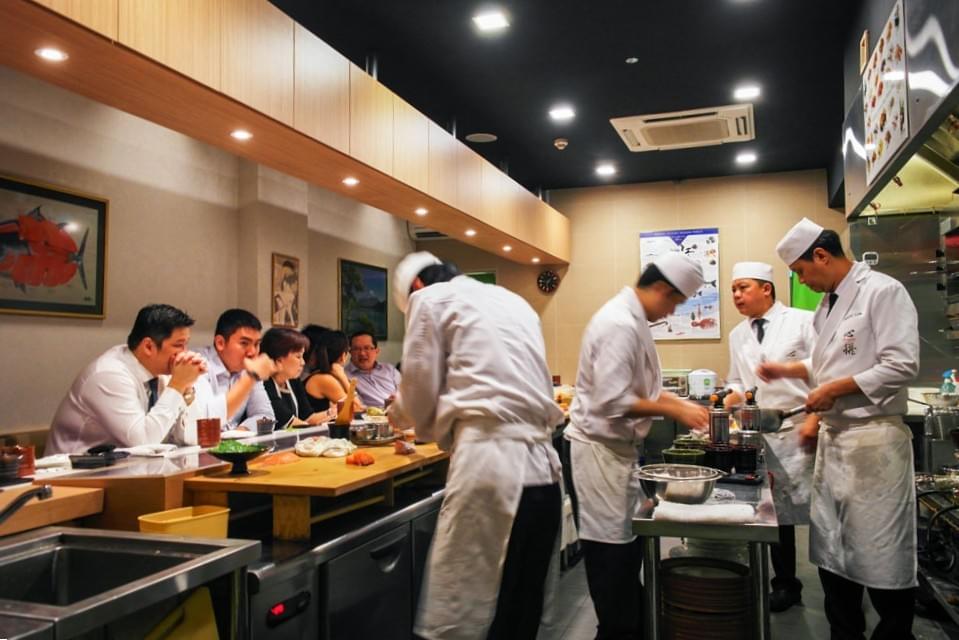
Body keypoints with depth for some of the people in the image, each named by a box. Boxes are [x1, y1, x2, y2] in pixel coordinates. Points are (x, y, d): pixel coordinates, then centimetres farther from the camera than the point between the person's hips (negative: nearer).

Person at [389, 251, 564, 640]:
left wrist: (398, 415, 27)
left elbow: (420, 394, 5)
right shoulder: (512, 300, 25)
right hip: (542, 466, 8)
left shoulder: (430, 300, 5)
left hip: (490, 464, -7)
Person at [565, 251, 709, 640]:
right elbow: (612, 400, -27)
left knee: (628, 538, 18)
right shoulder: (620, 323, -22)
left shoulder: (633, 319, 11)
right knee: (612, 546, 1)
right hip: (600, 448, -10)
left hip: (617, 446, 10)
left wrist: (681, 404, 7)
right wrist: (674, 411, -18)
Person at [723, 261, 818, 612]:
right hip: (763, 436, 5)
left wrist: (814, 420, -15)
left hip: (803, 433, -5)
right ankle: (785, 584, 25)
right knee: (776, 512, 11)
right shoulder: (738, 335, 11)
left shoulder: (802, 322, -6)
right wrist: (724, 406, 0)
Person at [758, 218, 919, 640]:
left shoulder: (883, 292, -12)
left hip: (873, 440, -9)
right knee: (831, 552, 14)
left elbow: (901, 366, -20)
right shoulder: (829, 304, 14)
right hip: (833, 438, 9)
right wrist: (788, 370, 15)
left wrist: (835, 390, -17)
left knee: (882, 556, 0)